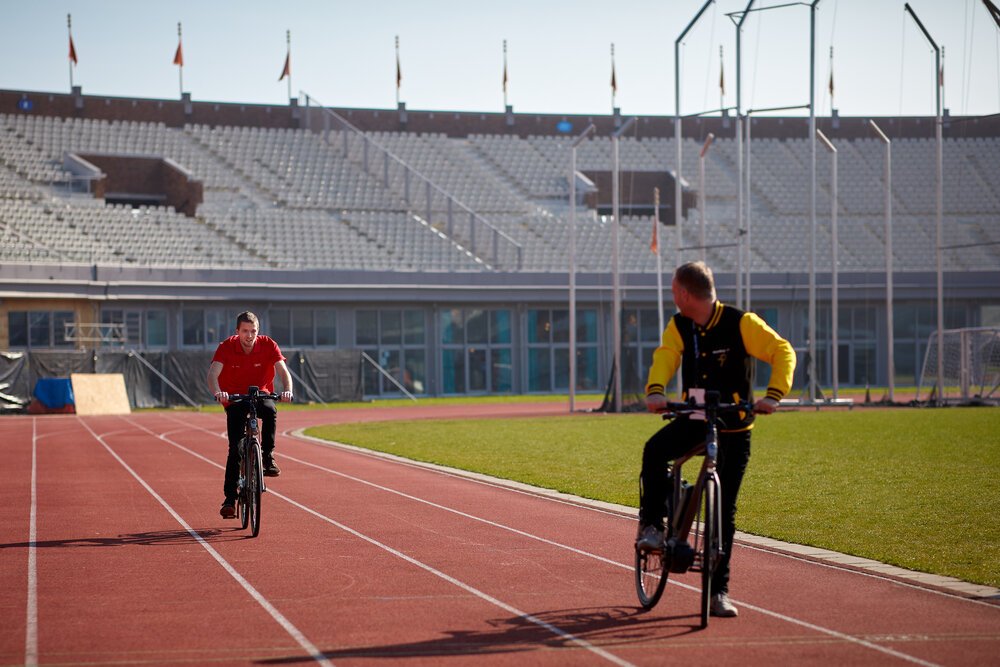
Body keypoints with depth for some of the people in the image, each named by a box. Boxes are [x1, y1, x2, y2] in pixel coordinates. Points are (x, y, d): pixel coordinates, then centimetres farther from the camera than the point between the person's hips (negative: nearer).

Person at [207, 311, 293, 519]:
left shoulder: (268, 345, -16)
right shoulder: (226, 347, -17)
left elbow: (283, 371, -25)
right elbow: (213, 374, -29)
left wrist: (287, 391, -45)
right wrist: (217, 392, -50)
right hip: (235, 398, 0)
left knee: (270, 412, -36)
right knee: (235, 447, -9)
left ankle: (268, 458, -21)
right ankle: (229, 498, -4)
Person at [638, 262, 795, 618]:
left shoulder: (740, 323, -12)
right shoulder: (679, 327, 0)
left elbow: (783, 351, -14)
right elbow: (665, 358, -14)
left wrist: (773, 396, -29)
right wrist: (656, 391, -35)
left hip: (733, 428, -3)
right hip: (694, 420, 3)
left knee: (724, 510, -1)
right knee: (654, 451, -29)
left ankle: (718, 589, 9)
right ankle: (652, 525, -10)